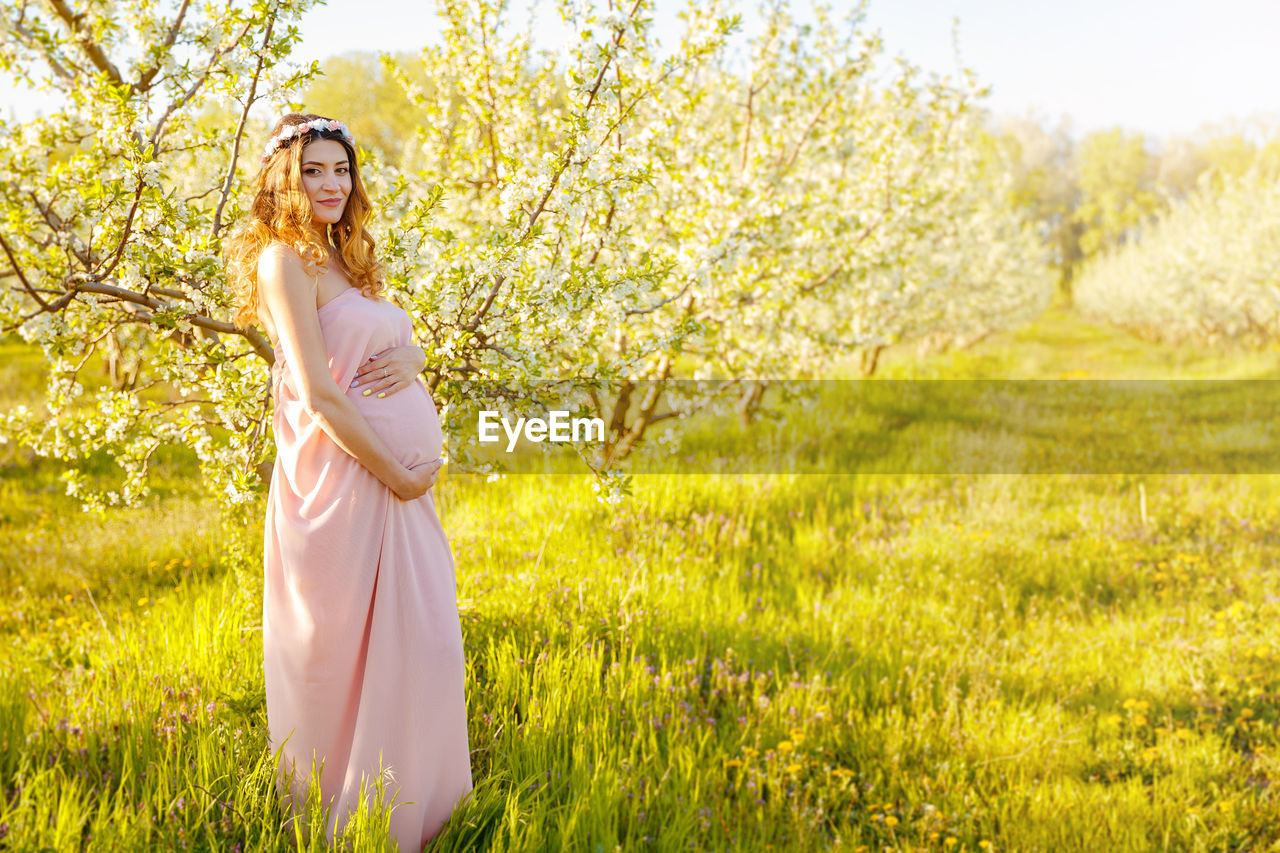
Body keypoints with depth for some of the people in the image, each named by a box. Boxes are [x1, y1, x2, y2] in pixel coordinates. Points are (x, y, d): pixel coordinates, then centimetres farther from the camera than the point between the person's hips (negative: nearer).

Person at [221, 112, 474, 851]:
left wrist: (412, 357, -2)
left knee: (426, 643, 10)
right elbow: (317, 393, -16)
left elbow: (402, 349, 23)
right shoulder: (286, 260, -8)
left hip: (403, 478, 9)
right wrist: (395, 475, -14)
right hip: (343, 478, -8)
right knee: (342, 651, 0)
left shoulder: (348, 258, 18)